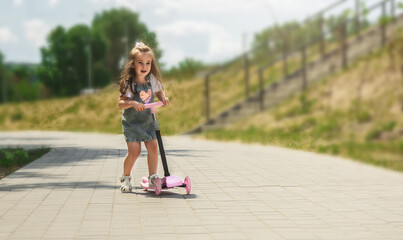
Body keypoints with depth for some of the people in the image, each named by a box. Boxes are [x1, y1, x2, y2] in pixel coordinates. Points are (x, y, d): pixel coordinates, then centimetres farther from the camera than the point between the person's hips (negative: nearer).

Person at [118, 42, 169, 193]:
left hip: (148, 121, 4)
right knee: (134, 151, -9)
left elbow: (158, 91, 13)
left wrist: (163, 98, -8)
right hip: (131, 122, -4)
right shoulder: (129, 83, -18)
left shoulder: (152, 79, -4)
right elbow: (121, 102, -20)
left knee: (153, 147, -4)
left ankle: (153, 178, 10)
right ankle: (125, 178, 12)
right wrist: (133, 103, -38)